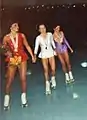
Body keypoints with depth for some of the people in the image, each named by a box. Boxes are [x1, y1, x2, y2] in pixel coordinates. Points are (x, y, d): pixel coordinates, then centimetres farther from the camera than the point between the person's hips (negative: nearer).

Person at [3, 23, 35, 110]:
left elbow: (27, 46, 9)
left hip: (22, 58, 1)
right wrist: (7, 52, -17)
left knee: (23, 78, 0)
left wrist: (32, 56, 7)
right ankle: (7, 98, 14)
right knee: (9, 80, -1)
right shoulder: (6, 37, -3)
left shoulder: (22, 35, 3)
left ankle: (23, 97, 15)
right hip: (12, 60, -1)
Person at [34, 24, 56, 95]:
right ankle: (48, 86, 4)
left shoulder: (50, 34, -3)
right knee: (46, 70, -5)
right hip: (43, 55, -1)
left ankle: (53, 79, 31)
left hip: (51, 53, 2)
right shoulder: (38, 38, -8)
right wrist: (34, 56, -19)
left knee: (53, 69, -2)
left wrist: (55, 49, 17)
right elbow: (36, 47, -10)